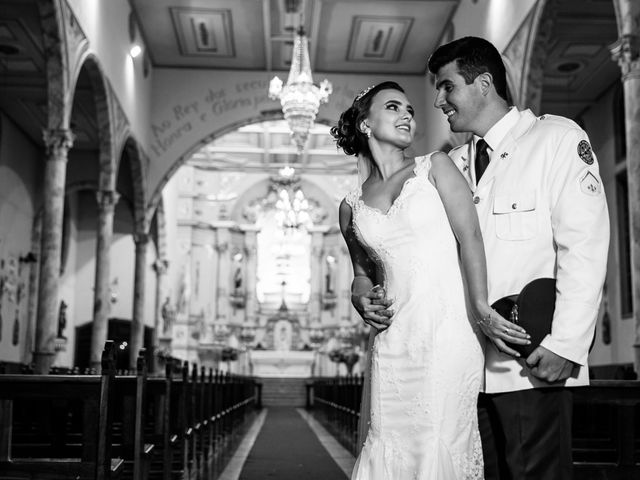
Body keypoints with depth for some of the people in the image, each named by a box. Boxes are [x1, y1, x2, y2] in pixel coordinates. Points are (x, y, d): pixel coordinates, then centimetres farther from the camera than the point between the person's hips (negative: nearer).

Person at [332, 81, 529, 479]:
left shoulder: (436, 167, 7)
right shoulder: (351, 208, 14)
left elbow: (469, 234, -6)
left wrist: (481, 304, -19)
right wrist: (363, 299, 3)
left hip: (450, 330, -3)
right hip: (393, 340, 3)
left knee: (438, 448, -5)